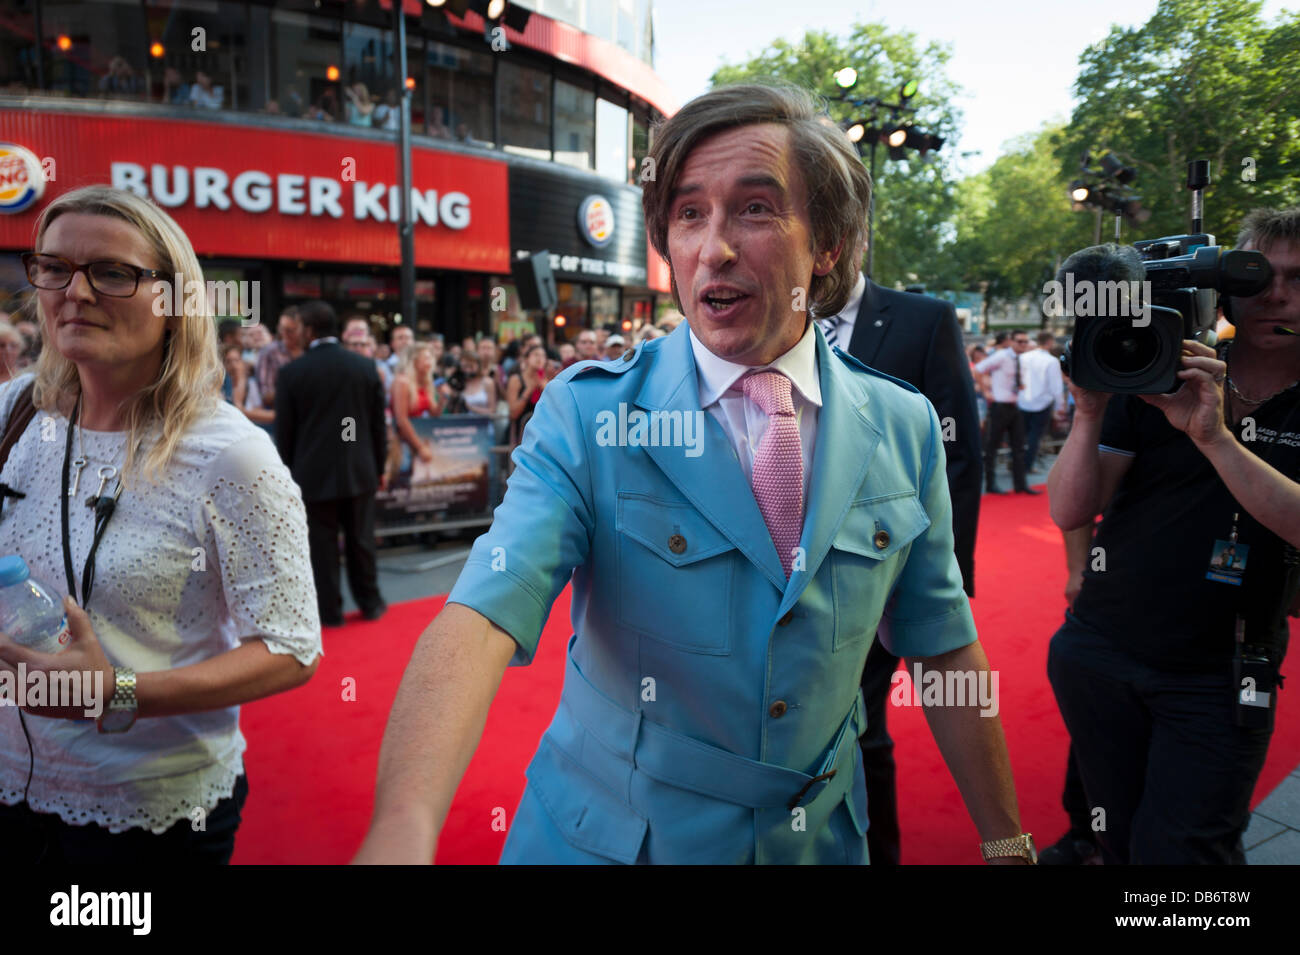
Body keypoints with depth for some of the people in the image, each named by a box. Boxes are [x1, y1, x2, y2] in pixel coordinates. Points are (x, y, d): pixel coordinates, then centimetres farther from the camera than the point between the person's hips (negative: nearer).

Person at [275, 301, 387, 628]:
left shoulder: (291, 372, -7)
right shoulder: (366, 367, 0)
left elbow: (284, 431, -3)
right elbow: (378, 425, 4)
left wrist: (288, 473, 8)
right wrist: (378, 467, 13)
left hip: (314, 472, -2)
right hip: (359, 470, 3)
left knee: (322, 544, 6)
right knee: (361, 540, 12)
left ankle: (329, 610, 13)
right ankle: (370, 602, 21)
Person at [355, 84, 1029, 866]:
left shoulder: (905, 428, -7)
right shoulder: (585, 418, -16)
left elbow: (943, 648, 0)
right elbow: (485, 611, -30)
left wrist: (1006, 841, 5)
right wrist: (403, 830, -46)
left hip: (819, 837, 3)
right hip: (613, 836, -2)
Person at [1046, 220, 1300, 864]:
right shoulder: (1155, 383, -1)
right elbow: (1069, 513, -8)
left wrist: (1212, 434, -28)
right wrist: (1090, 411, -22)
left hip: (1217, 683, -1)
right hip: (1099, 657, 1)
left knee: (1177, 849, 2)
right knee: (1119, 841, 16)